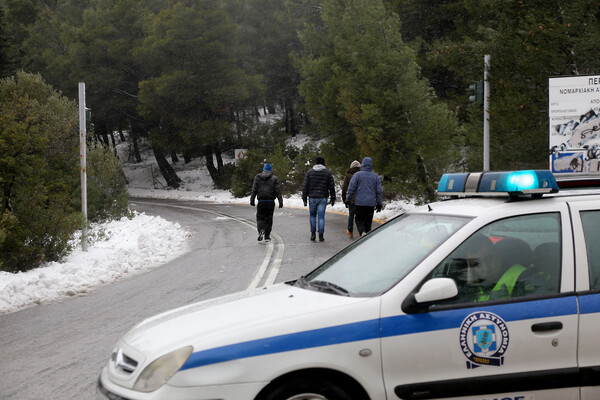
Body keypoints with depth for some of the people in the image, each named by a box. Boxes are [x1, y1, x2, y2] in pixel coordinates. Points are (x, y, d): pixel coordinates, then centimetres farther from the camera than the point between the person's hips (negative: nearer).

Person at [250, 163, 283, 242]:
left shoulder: (257, 177, 7)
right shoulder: (274, 178, 3)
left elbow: (254, 190, 2)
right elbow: (277, 191, -2)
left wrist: (252, 200, 5)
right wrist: (280, 201, -1)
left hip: (261, 202, 0)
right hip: (271, 202, 0)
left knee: (260, 218, 7)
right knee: (268, 219, 7)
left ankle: (261, 230, -20)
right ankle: (267, 236, 7)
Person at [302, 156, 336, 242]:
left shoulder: (309, 172, 3)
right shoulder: (327, 173, 2)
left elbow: (305, 186, 2)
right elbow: (331, 186, 3)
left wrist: (304, 198, 6)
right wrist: (333, 198, 12)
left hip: (312, 197, 1)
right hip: (323, 198, 0)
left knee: (312, 215, 15)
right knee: (321, 217, 1)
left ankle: (313, 234, 8)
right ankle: (321, 235, -1)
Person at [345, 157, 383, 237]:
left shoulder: (357, 175, -3)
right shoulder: (375, 176, 7)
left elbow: (351, 189, -5)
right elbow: (379, 191, 8)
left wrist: (348, 199, 5)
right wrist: (379, 203, 14)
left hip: (360, 203, -3)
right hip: (371, 203, 3)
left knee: (359, 219, 5)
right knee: (368, 221, 10)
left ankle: (362, 232, -18)